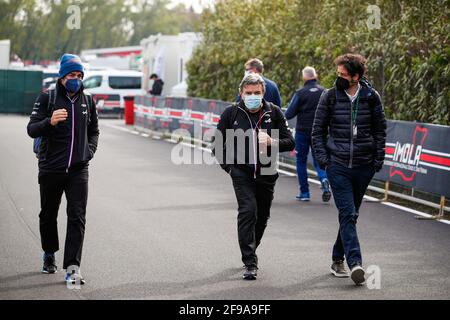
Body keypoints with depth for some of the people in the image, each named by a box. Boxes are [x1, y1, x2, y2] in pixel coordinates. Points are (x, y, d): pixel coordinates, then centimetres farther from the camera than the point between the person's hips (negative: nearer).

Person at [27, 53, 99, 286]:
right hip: (50, 169, -1)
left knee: (77, 218, -10)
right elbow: (32, 129, -9)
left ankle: (72, 268, -14)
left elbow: (94, 131, 23)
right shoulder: (47, 99, -2)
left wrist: (89, 150, 5)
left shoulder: (87, 101, 9)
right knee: (48, 215, 13)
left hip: (79, 170, 1)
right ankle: (49, 254, 37)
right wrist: (50, 121, -28)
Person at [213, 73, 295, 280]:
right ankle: (250, 263, -17)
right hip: (241, 172, -3)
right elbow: (218, 145, 7)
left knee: (262, 216, 13)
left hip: (266, 173, 3)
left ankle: (250, 252, 39)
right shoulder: (231, 113, -3)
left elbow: (289, 143, -2)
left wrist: (271, 142, -20)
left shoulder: (274, 113, -1)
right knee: (248, 211, -18)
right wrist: (229, 166, 0)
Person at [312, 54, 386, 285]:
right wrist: (322, 158, -4)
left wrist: (378, 159, 2)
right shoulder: (330, 97, -1)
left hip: (363, 165, 2)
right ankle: (355, 263, -20)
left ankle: (338, 259, 24)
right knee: (347, 214, -13)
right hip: (338, 164, -2)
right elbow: (318, 130, 5)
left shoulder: (371, 97, 2)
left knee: (351, 214, 11)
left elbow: (380, 130, 9)